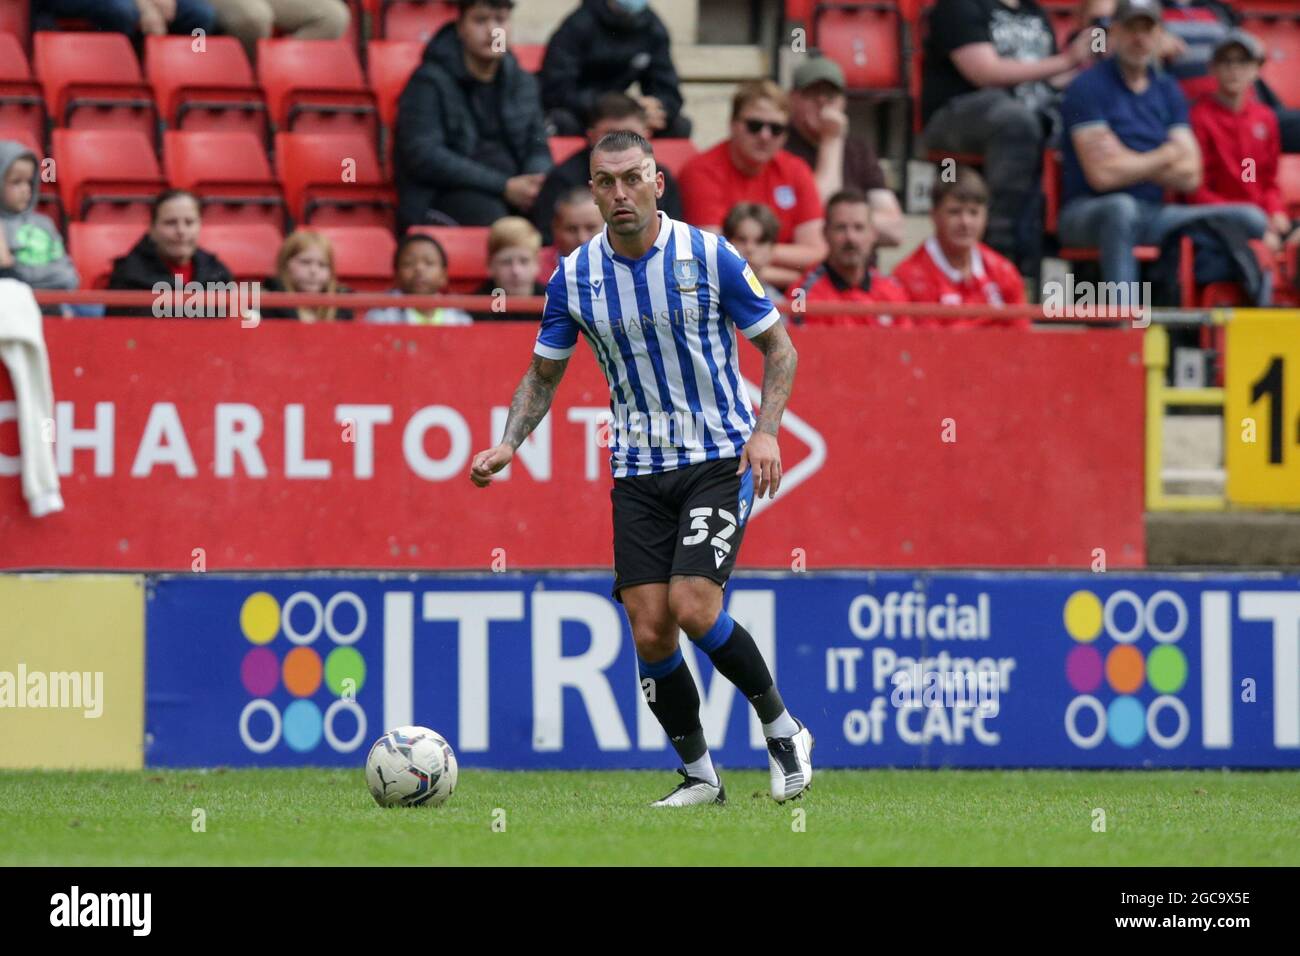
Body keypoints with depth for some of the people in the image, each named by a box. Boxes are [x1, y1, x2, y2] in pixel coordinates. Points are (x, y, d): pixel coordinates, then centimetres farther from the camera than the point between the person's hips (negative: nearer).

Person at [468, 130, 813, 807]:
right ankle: (699, 776, 11)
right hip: (638, 471, 4)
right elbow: (543, 374, 12)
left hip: (719, 459, -4)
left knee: (693, 607, -19)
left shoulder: (708, 257, -9)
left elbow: (779, 347, 0)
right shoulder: (573, 277, 0)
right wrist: (508, 444, -4)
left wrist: (765, 431, -14)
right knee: (650, 632, -5)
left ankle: (782, 729, 3)